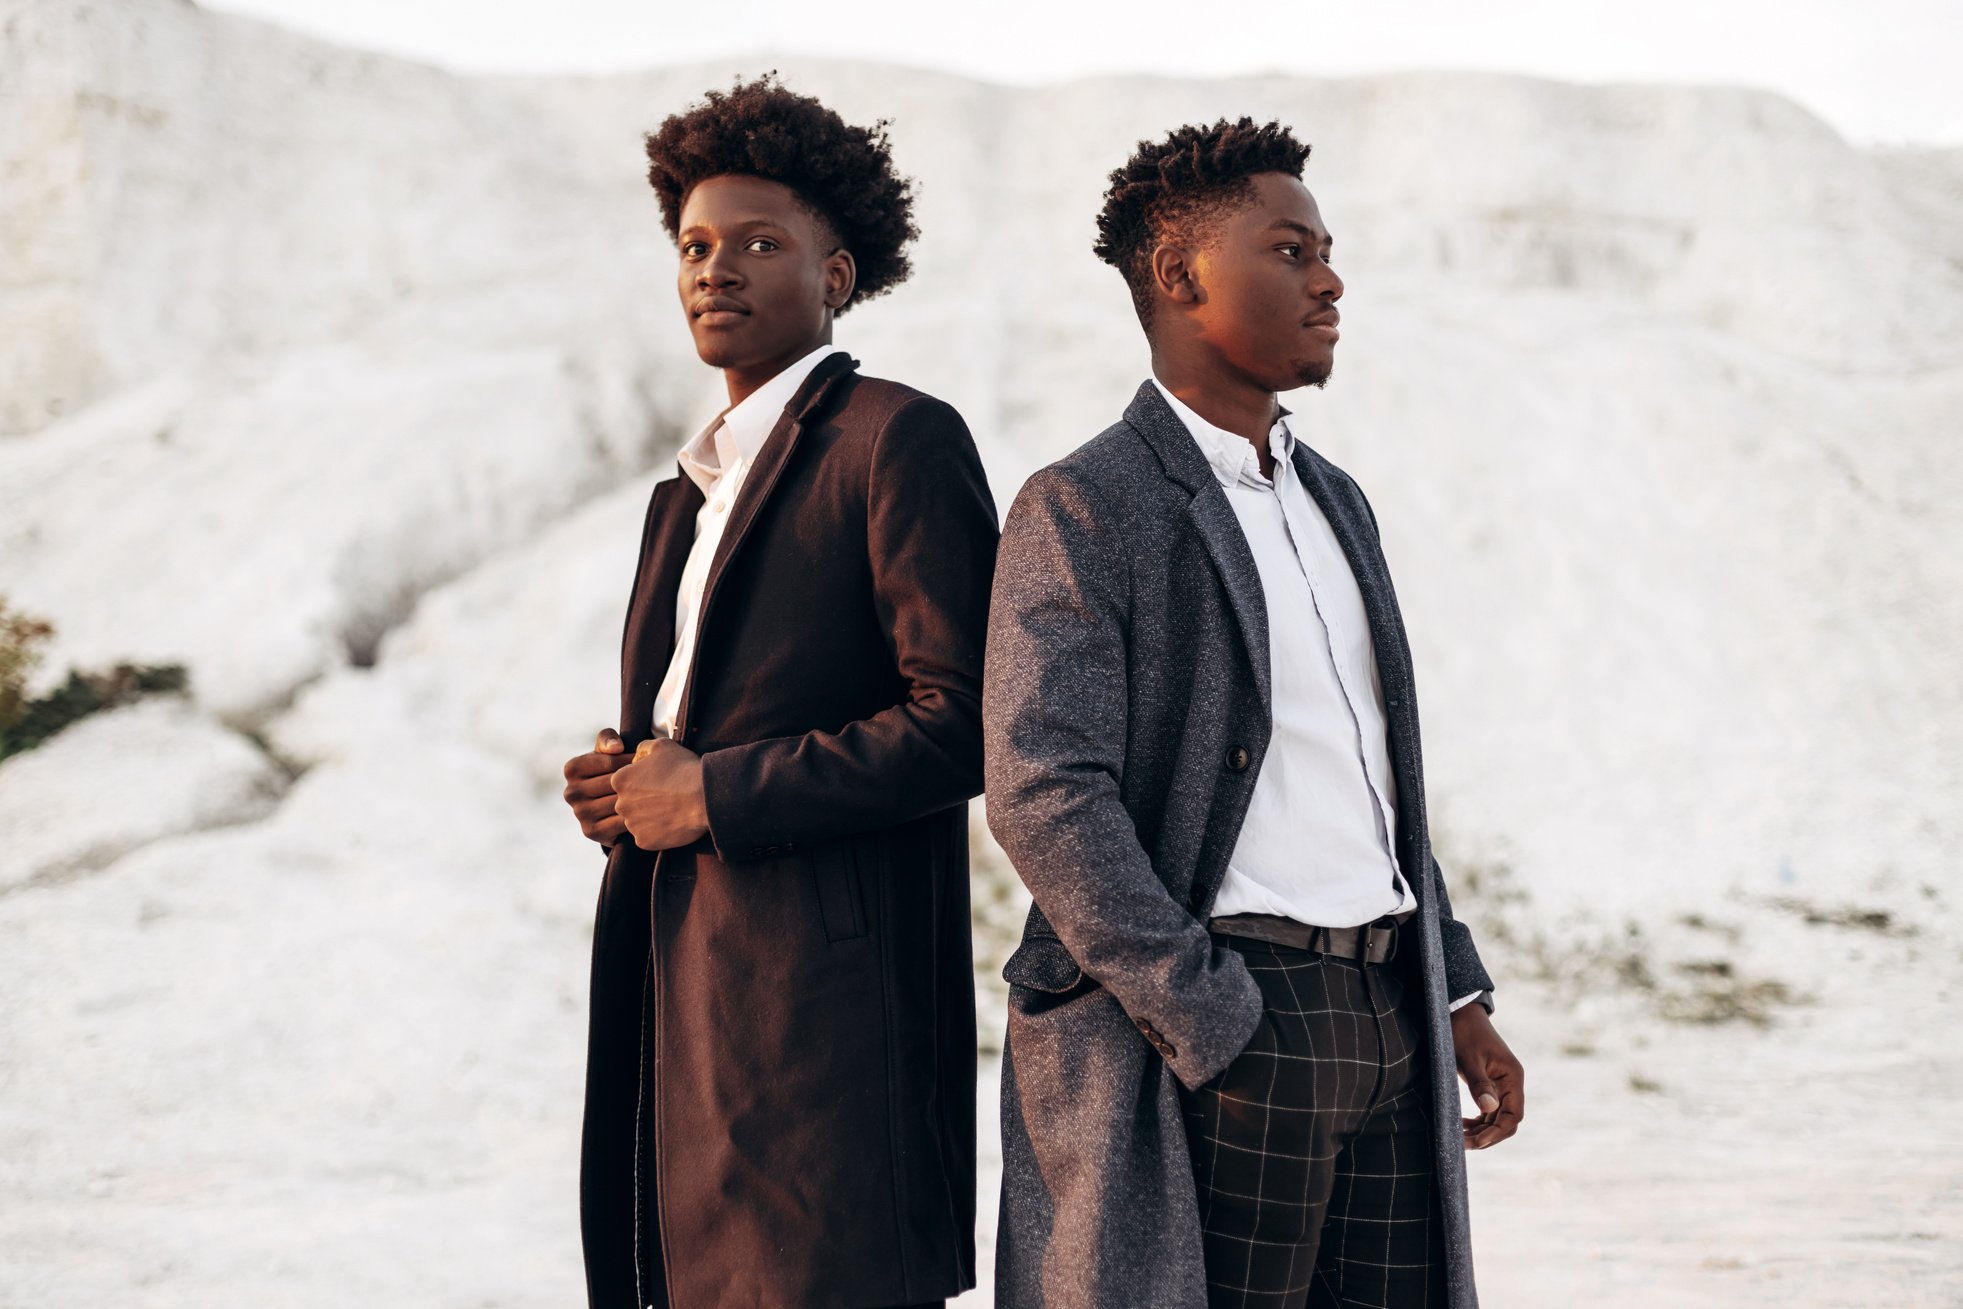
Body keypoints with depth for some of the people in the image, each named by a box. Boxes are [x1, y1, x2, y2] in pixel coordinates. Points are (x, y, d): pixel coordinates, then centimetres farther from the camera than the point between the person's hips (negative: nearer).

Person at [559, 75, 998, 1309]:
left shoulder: (900, 440, -6)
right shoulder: (695, 489, 20)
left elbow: (967, 721, -14)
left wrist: (714, 793, -14)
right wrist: (630, 782, 5)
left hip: (827, 999, -8)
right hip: (686, 995, 8)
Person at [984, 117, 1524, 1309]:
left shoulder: (1337, 502, 19)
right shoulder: (1084, 510, -6)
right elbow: (1044, 793, -16)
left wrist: (1459, 995, 15)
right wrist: (1209, 1031, -19)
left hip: (1390, 1023, 7)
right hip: (1227, 1029, -7)